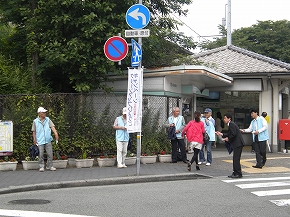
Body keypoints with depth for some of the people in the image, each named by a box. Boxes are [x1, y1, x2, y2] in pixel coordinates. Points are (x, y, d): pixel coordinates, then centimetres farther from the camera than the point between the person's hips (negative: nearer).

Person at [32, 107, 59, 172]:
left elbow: (52, 126, -5)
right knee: (40, 155, -1)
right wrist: (34, 139, -2)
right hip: (40, 141, -2)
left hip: (48, 140, 2)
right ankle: (41, 167, 11)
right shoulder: (35, 121, 0)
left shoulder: (48, 120, 6)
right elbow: (33, 131, 4)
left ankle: (49, 166, 15)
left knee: (50, 154, 3)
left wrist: (55, 133, -21)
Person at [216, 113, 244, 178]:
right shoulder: (230, 124, 18)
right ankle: (235, 173, 18)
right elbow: (229, 134, 20)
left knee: (236, 159, -7)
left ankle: (238, 174, -4)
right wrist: (221, 134, 15)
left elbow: (234, 134, -23)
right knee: (235, 159, 13)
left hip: (238, 144, -11)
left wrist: (228, 138, -9)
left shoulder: (231, 124, -14)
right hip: (236, 144, 11)